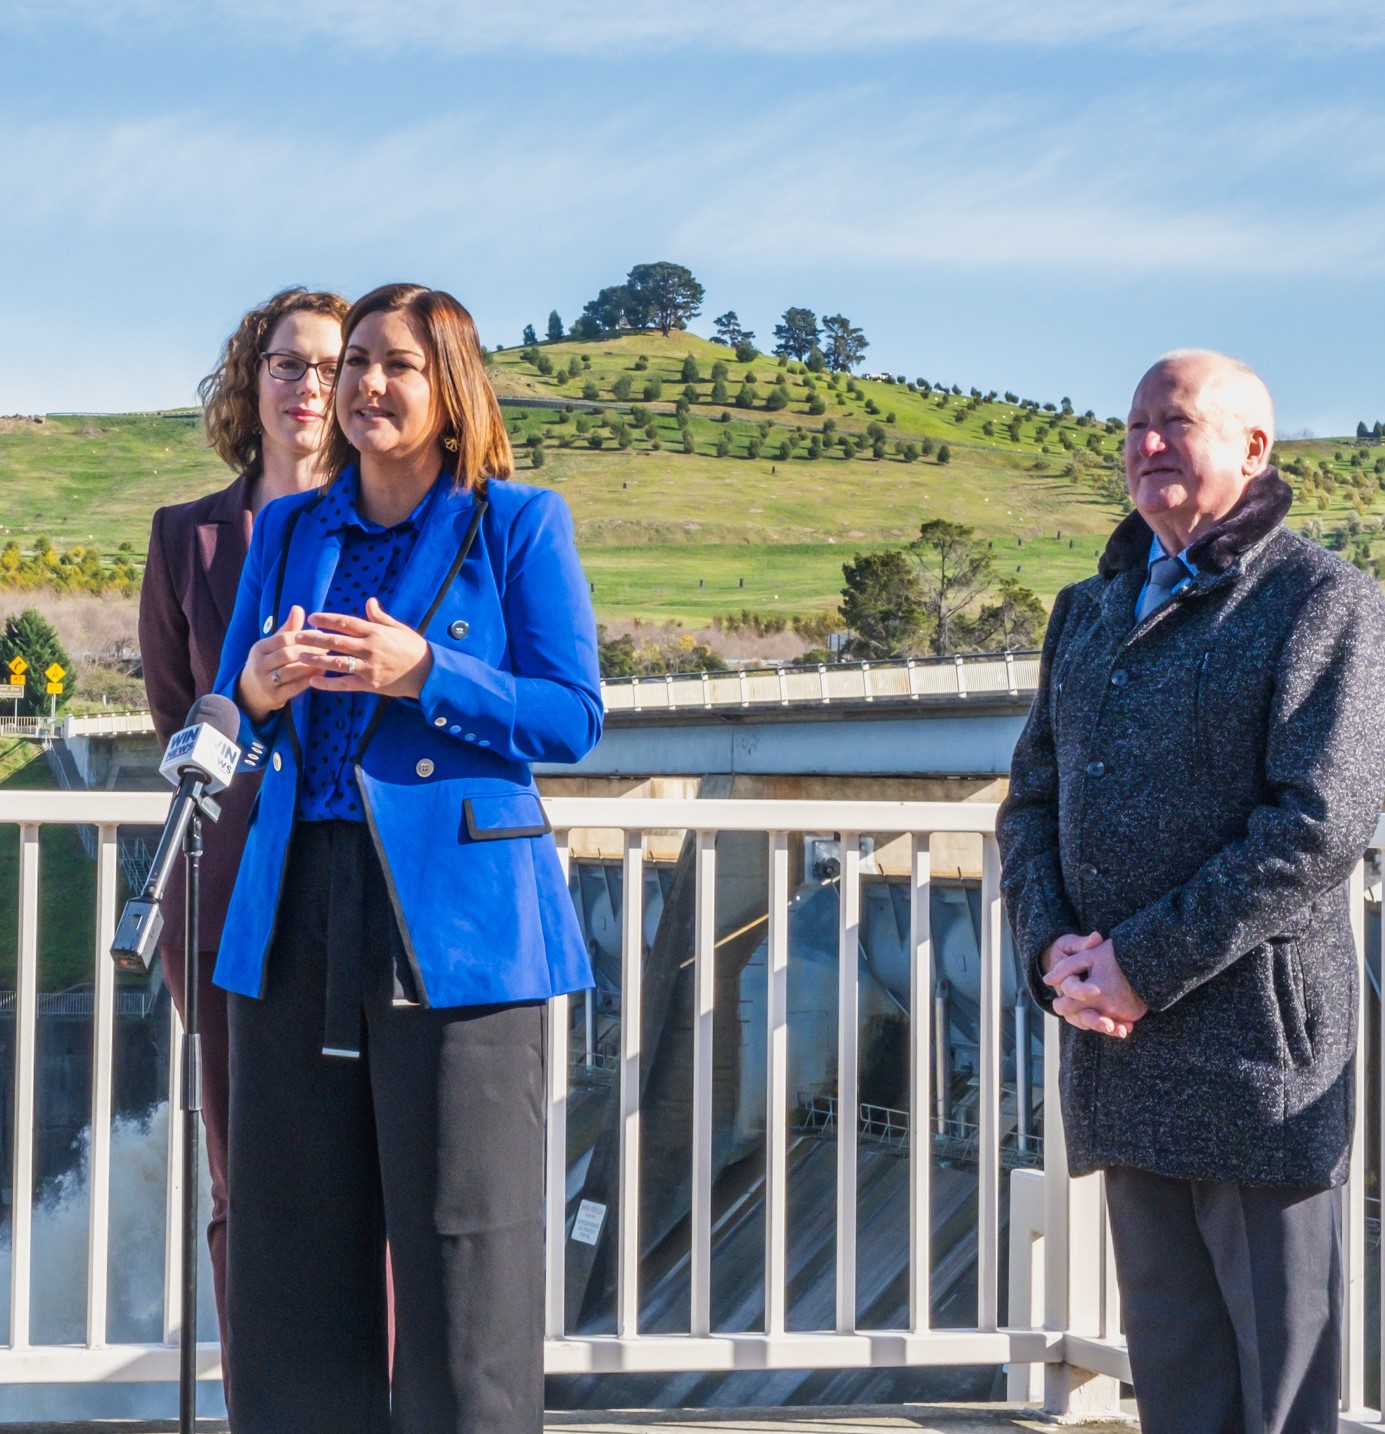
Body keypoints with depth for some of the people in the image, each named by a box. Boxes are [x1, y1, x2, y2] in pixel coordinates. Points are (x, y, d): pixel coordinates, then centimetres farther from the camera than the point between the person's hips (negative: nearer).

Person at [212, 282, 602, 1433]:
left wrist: (422, 674, -17)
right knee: (293, 1235, 6)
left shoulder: (519, 524, 2)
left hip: (455, 919, -4)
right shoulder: (287, 530, 15)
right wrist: (256, 692, -8)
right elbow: (224, 723, 15)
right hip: (298, 908, 4)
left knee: (459, 1234, -4)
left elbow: (573, 717, -4)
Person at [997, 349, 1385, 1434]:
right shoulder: (1091, 611, 18)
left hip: (1257, 1045, -6)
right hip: (1118, 1051, 6)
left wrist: (1146, 965, -16)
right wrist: (1052, 949, -4)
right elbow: (1032, 797, 16)